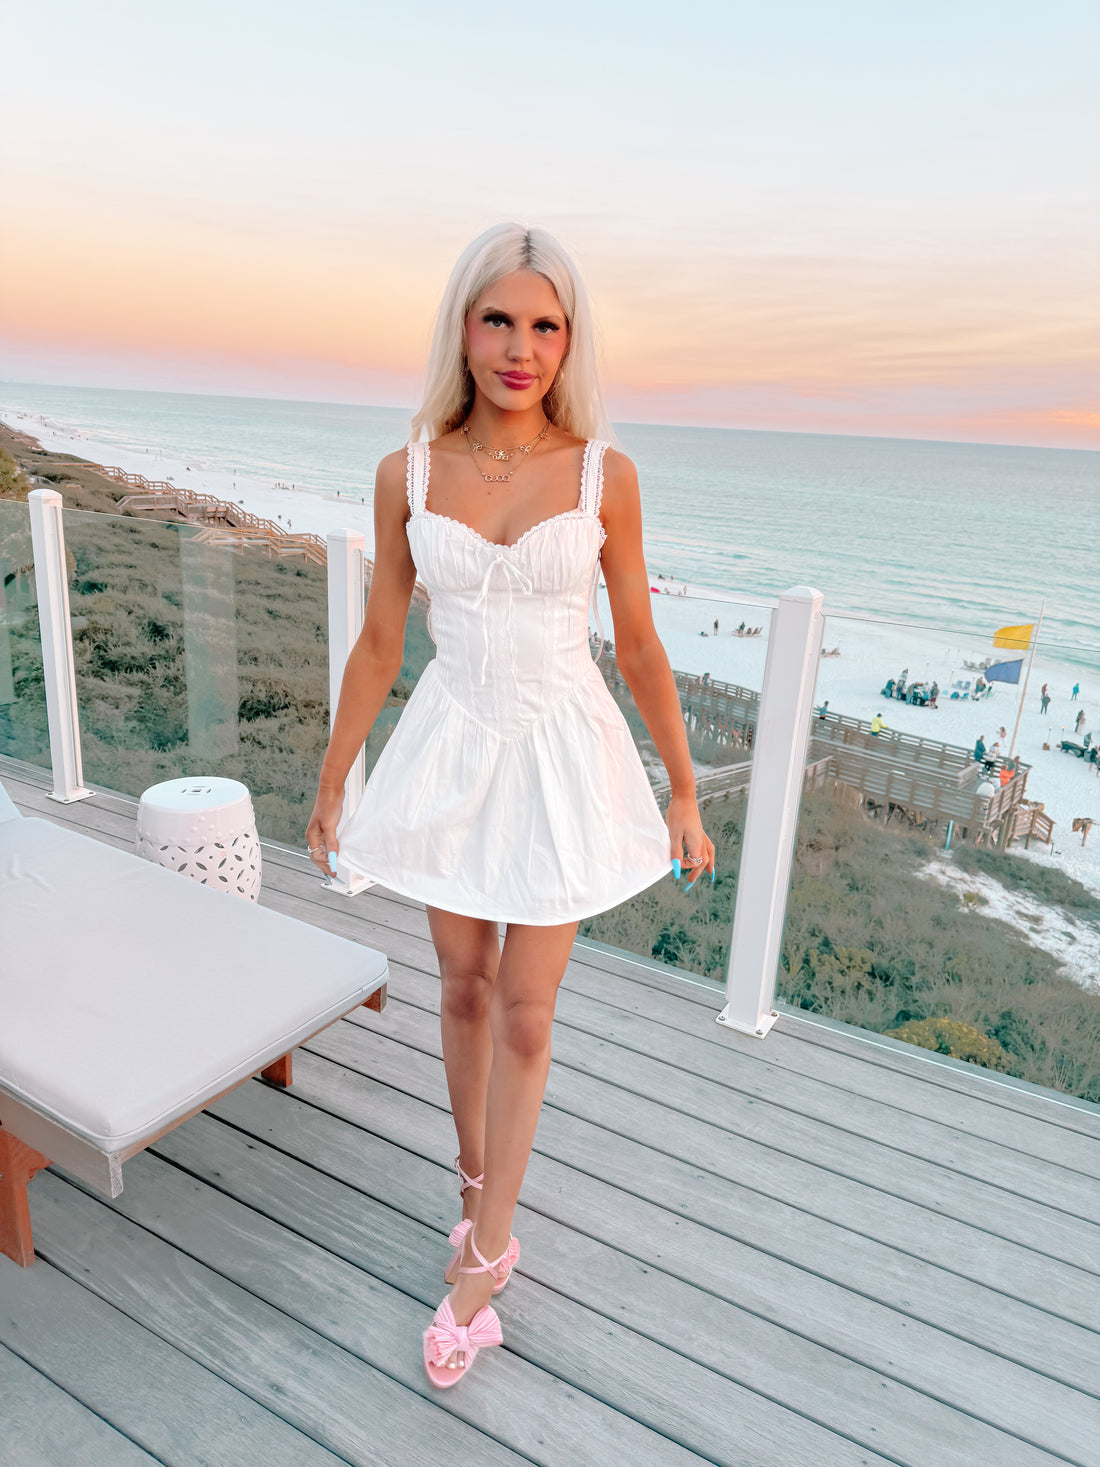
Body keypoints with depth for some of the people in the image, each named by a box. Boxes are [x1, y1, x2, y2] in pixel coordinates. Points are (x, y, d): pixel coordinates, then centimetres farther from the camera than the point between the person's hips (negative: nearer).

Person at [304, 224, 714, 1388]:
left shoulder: (602, 475, -7)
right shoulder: (407, 474, -4)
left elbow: (639, 646, -1)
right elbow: (377, 645, 3)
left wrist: (684, 797, 3)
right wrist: (330, 789, 8)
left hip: (562, 757, -1)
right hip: (452, 753, 2)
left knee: (524, 1014, 5)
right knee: (464, 986, 16)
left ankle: (478, 1258, 26)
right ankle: (479, 1189, 42)